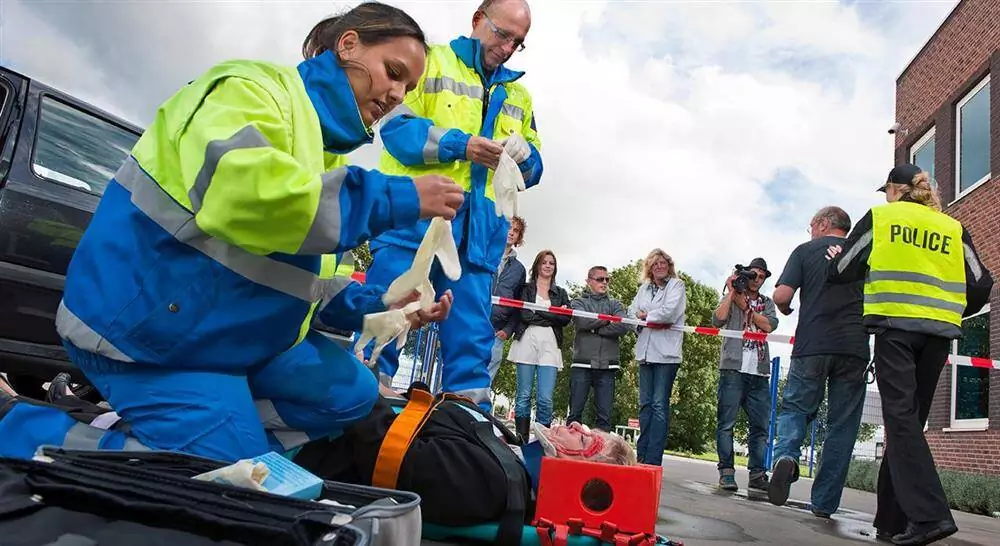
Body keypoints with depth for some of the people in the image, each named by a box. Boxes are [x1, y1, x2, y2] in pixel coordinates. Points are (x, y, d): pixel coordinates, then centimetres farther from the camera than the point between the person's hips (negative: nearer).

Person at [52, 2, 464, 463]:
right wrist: (394, 199, -31)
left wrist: (378, 308, -2)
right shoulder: (252, 88, -13)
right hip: (152, 326, -9)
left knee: (351, 392, 4)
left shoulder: (326, 147, 14)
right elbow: (235, 188, -37)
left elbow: (304, 275, 16)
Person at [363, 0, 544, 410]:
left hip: (479, 230, 4)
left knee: (471, 336, 4)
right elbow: (396, 127, -4)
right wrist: (460, 144, -16)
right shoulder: (430, 61, 9)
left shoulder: (518, 95, 24)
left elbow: (533, 169, 21)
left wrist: (524, 154, -3)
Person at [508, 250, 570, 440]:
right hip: (527, 342, -1)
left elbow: (566, 319, 5)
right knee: (524, 396, -2)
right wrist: (553, 316, -2)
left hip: (550, 346, 2)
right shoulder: (526, 288, 12)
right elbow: (525, 314, -4)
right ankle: (522, 440, 1)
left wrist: (538, 312, -3)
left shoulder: (561, 293, 20)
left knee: (545, 398, -8)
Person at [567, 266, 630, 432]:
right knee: (575, 412, 0)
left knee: (604, 416, 2)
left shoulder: (615, 304, 16)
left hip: (607, 366, 2)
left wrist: (595, 328, -6)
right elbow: (582, 321, -11)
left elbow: (624, 326, -4)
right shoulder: (579, 302, 11)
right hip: (582, 364, -1)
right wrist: (608, 319, -2)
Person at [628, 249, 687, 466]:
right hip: (646, 351, 6)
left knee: (660, 406, -7)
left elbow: (668, 312, -13)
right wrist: (654, 319, -6)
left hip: (666, 353, -6)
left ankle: (653, 459, -8)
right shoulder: (644, 288, 18)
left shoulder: (677, 285, 2)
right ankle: (642, 455, 12)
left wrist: (645, 315, -1)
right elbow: (632, 312, 10)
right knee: (645, 404, 7)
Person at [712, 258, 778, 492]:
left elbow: (769, 325, 1)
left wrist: (745, 306, -3)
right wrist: (731, 292, -2)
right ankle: (726, 472, -4)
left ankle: (757, 474, 7)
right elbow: (718, 319, -5)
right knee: (727, 422, -6)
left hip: (760, 372, 3)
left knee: (760, 426, 2)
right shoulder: (730, 297, 13)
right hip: (734, 367, -3)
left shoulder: (767, 303, 21)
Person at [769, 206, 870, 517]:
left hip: (812, 346, -2)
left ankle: (786, 456, -19)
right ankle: (824, 504, 6)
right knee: (842, 426, 6)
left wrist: (786, 310, 17)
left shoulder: (806, 250, 7)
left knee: (796, 408, 10)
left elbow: (781, 296, -4)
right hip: (855, 348, 2)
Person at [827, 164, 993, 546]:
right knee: (911, 419, 7)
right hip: (938, 332, 4)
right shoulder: (953, 228, 16)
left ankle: (928, 514, -23)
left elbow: (841, 272, 8)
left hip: (896, 326, -4)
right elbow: (981, 286, 12)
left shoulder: (879, 217, 7)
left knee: (901, 418, -8)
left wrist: (837, 259, 30)